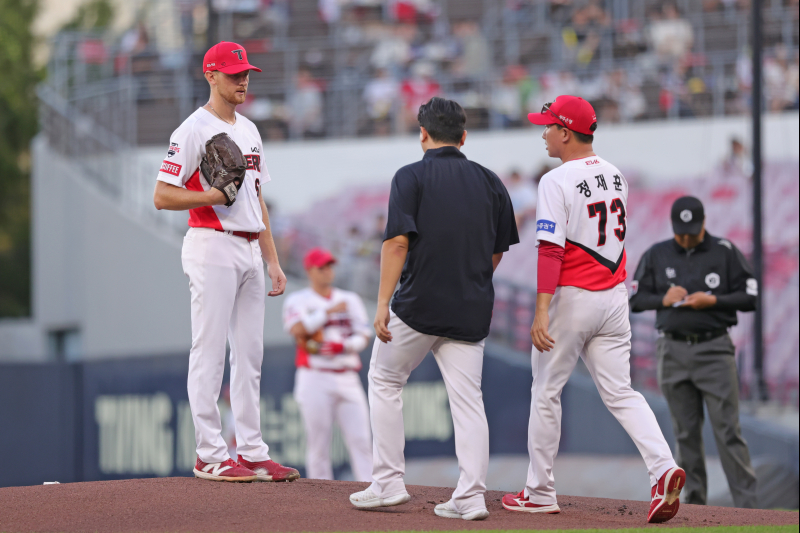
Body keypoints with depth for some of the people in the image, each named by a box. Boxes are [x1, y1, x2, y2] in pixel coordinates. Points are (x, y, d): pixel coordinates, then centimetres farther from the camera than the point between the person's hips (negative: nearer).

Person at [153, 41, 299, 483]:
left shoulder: (249, 131, 17)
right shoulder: (193, 130, -7)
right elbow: (163, 196, -12)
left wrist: (273, 260, 16)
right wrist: (216, 195, -21)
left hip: (250, 251, 8)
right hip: (212, 250, -8)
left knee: (250, 354, 8)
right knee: (209, 352, -5)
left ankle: (252, 452, 12)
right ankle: (210, 456, -3)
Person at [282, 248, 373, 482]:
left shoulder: (350, 299, 18)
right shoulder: (298, 300, 7)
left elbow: (364, 336, 9)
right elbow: (297, 329, -13)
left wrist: (343, 346, -10)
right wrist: (329, 312, -12)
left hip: (348, 379, 3)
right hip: (315, 379, -3)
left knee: (361, 440, -8)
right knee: (318, 445, -5)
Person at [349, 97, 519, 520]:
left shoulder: (411, 177, -5)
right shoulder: (490, 182, 9)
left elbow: (397, 242, -14)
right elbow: (497, 251, 14)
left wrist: (383, 303, -15)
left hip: (419, 306, -4)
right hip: (472, 311, 4)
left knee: (384, 380, 14)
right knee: (467, 398, 5)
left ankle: (388, 483, 11)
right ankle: (471, 497, -4)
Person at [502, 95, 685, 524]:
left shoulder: (557, 181, -14)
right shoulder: (615, 176, 9)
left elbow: (551, 250, -21)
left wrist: (542, 311, -23)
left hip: (572, 296, -6)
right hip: (615, 295, 6)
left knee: (546, 391, 7)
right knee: (620, 392, 6)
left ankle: (540, 492, 13)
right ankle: (663, 467, -16)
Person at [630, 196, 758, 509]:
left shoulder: (725, 252, 2)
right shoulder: (656, 255, 8)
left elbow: (749, 297, 2)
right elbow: (636, 299, 11)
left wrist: (712, 300, -13)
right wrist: (663, 300, -8)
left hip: (714, 350, -3)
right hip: (674, 351, 3)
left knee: (728, 430, -8)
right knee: (686, 433, 5)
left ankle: (746, 505, -9)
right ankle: (695, 503, 10)